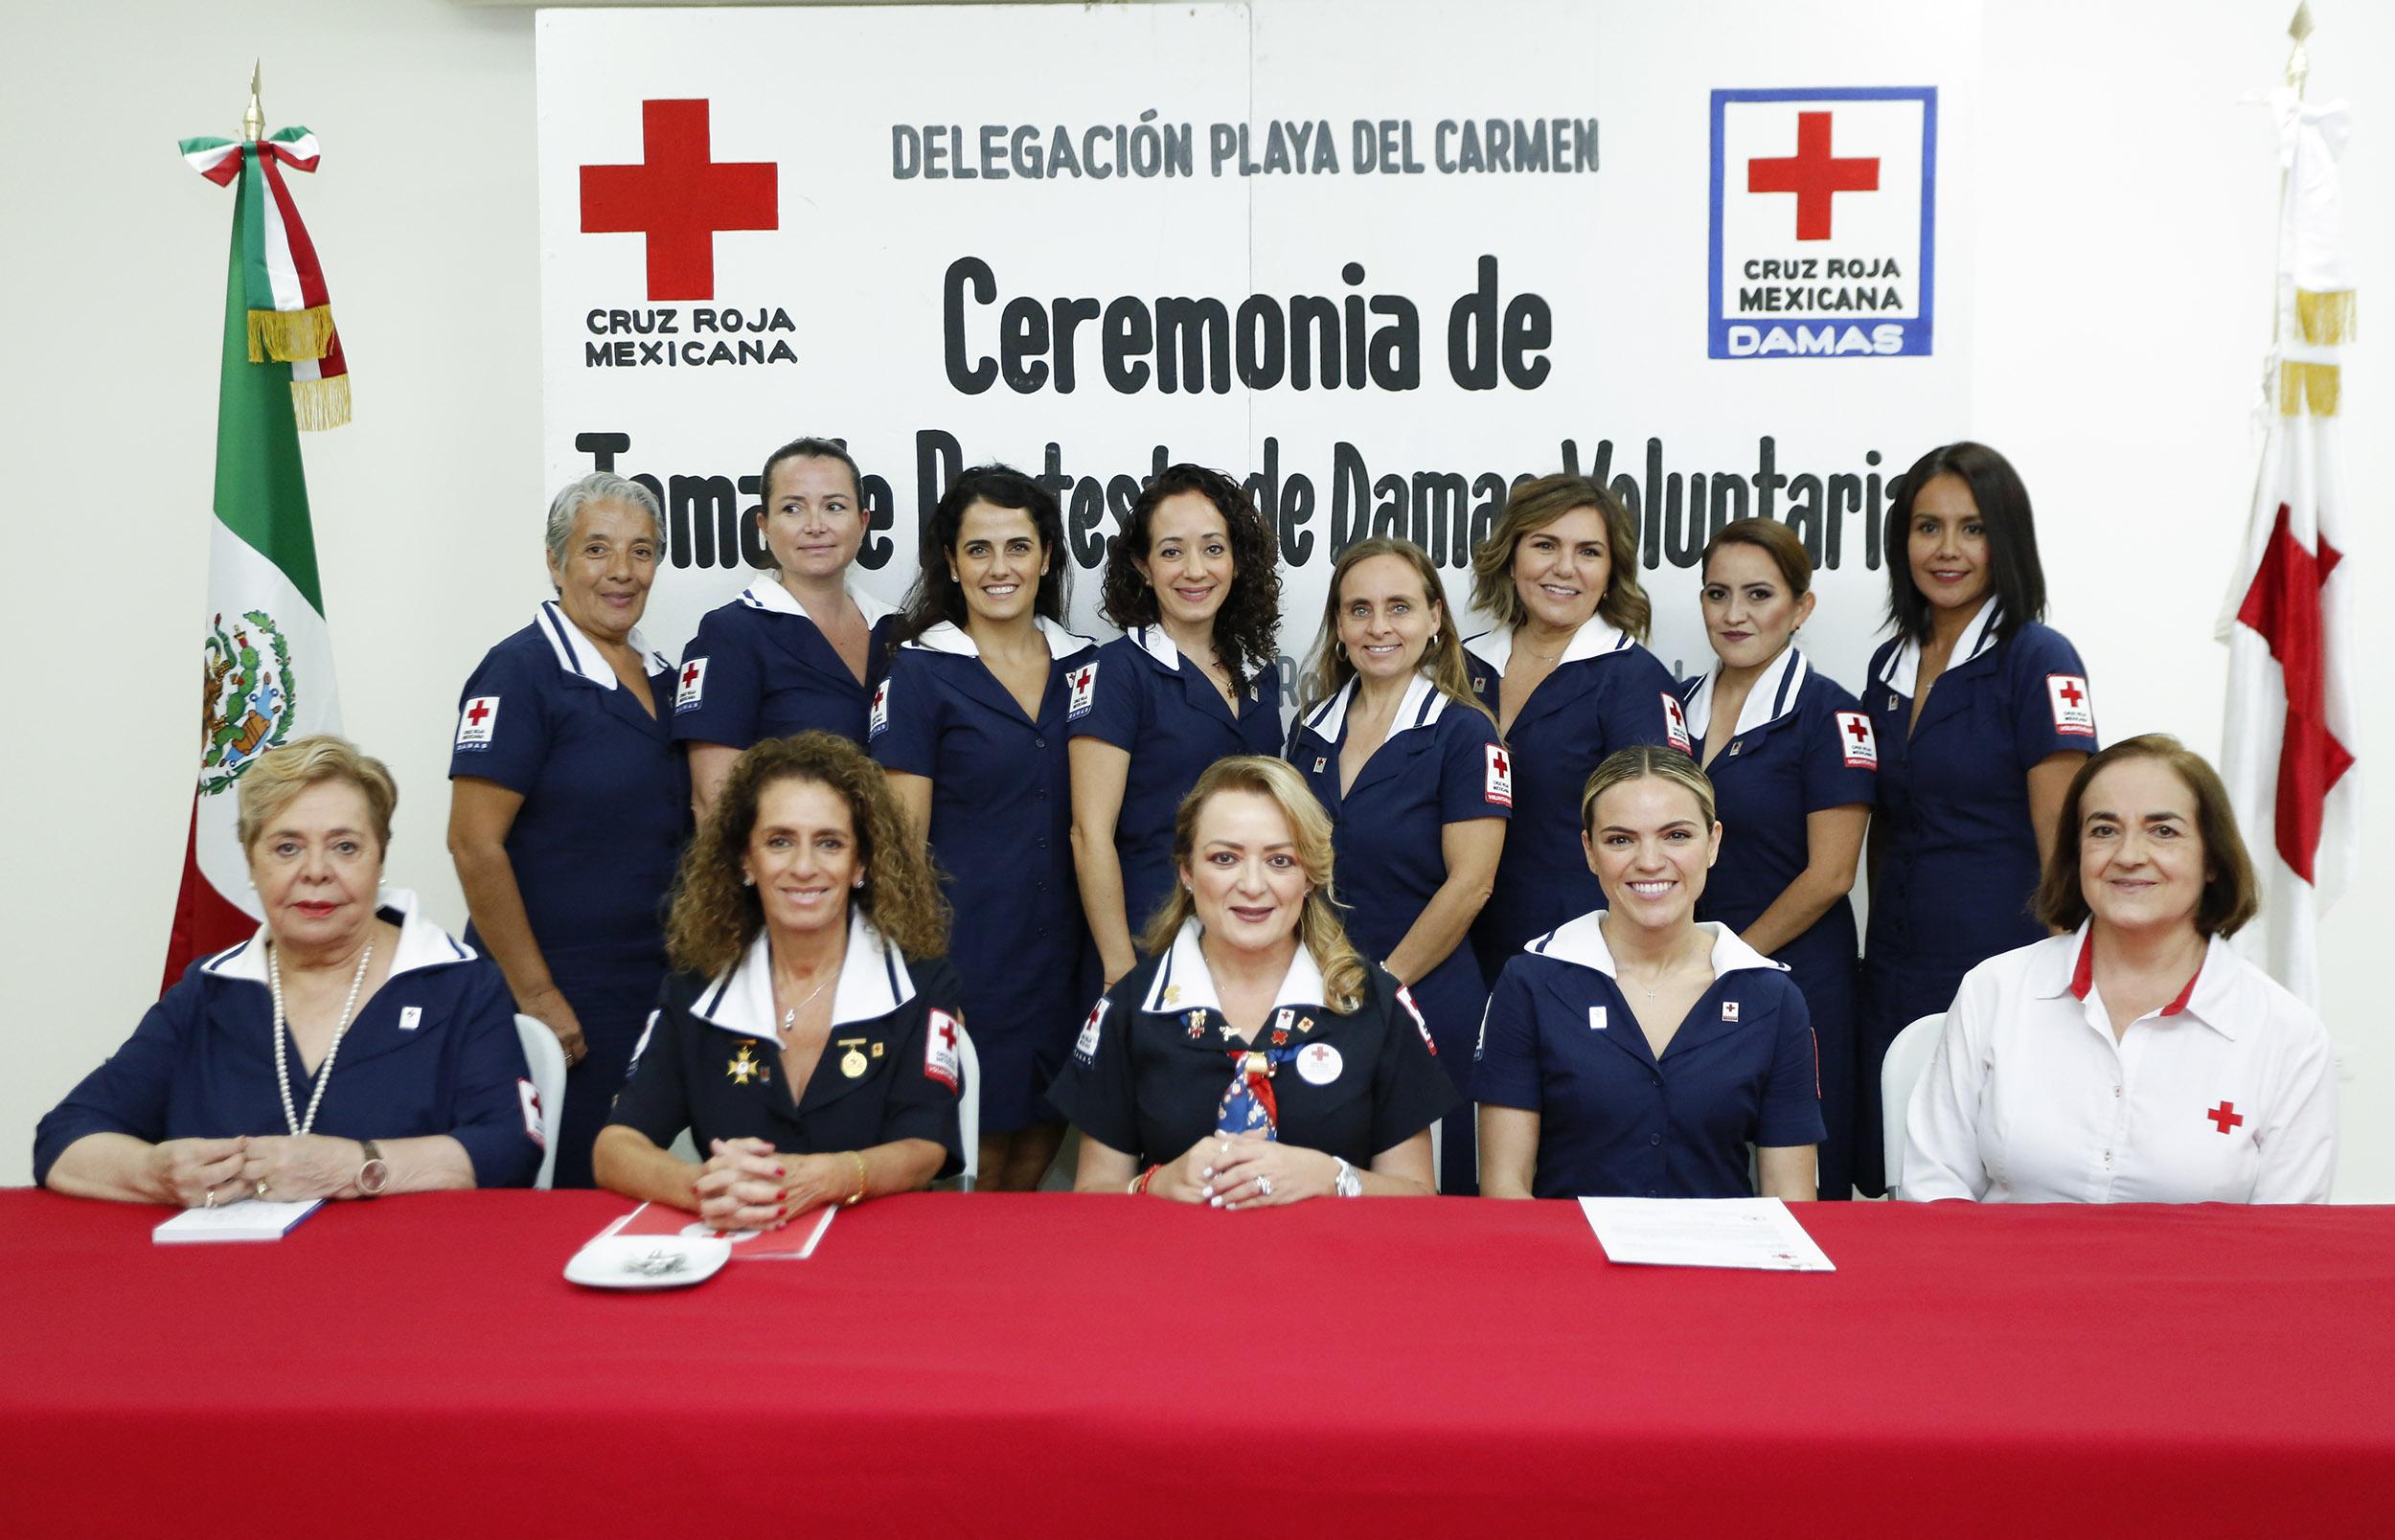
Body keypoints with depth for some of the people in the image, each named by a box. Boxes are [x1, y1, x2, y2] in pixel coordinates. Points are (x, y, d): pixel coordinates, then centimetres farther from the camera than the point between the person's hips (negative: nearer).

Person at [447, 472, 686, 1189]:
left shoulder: (661, 678, 11)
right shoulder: (521, 671, -10)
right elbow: (474, 845, -15)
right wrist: (536, 994, -16)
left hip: (653, 994, 7)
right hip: (557, 1003, -7)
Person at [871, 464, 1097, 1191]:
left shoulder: (1084, 666, 9)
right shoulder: (919, 671, -3)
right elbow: (903, 836, -4)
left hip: (1064, 951, 4)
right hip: (967, 951, -4)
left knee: (1039, 1144, 12)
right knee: (974, 1154, 2)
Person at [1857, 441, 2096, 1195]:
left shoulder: (2037, 659, -8)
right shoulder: (1891, 665, 11)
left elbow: (2061, 845, -11)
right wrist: (1878, 955, 15)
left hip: (1999, 965, -6)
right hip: (1896, 974, 6)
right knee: (1893, 1190, 10)